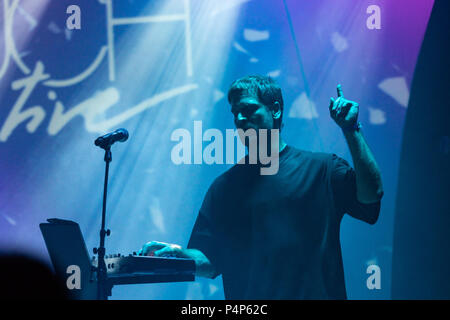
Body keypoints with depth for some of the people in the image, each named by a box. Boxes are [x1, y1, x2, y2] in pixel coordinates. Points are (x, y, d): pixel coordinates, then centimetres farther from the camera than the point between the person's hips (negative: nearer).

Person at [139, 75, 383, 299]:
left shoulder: (321, 168, 8)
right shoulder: (224, 186, 14)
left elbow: (370, 197, -7)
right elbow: (210, 263, 11)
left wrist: (351, 131, -7)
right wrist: (182, 255, -10)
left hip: (316, 294, -2)